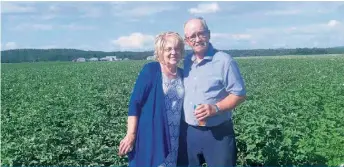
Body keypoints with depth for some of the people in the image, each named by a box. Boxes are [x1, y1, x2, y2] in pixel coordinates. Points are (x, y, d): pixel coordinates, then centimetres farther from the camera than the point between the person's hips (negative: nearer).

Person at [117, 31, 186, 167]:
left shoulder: (183, 74, 6)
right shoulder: (151, 70, -9)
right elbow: (134, 103, -11)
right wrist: (131, 135, -15)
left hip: (174, 138, 5)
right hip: (150, 136, -5)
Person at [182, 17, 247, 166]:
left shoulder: (224, 60, -11)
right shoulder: (187, 62, 8)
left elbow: (239, 94, -10)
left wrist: (216, 108, -24)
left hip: (218, 133, -5)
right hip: (190, 132, 6)